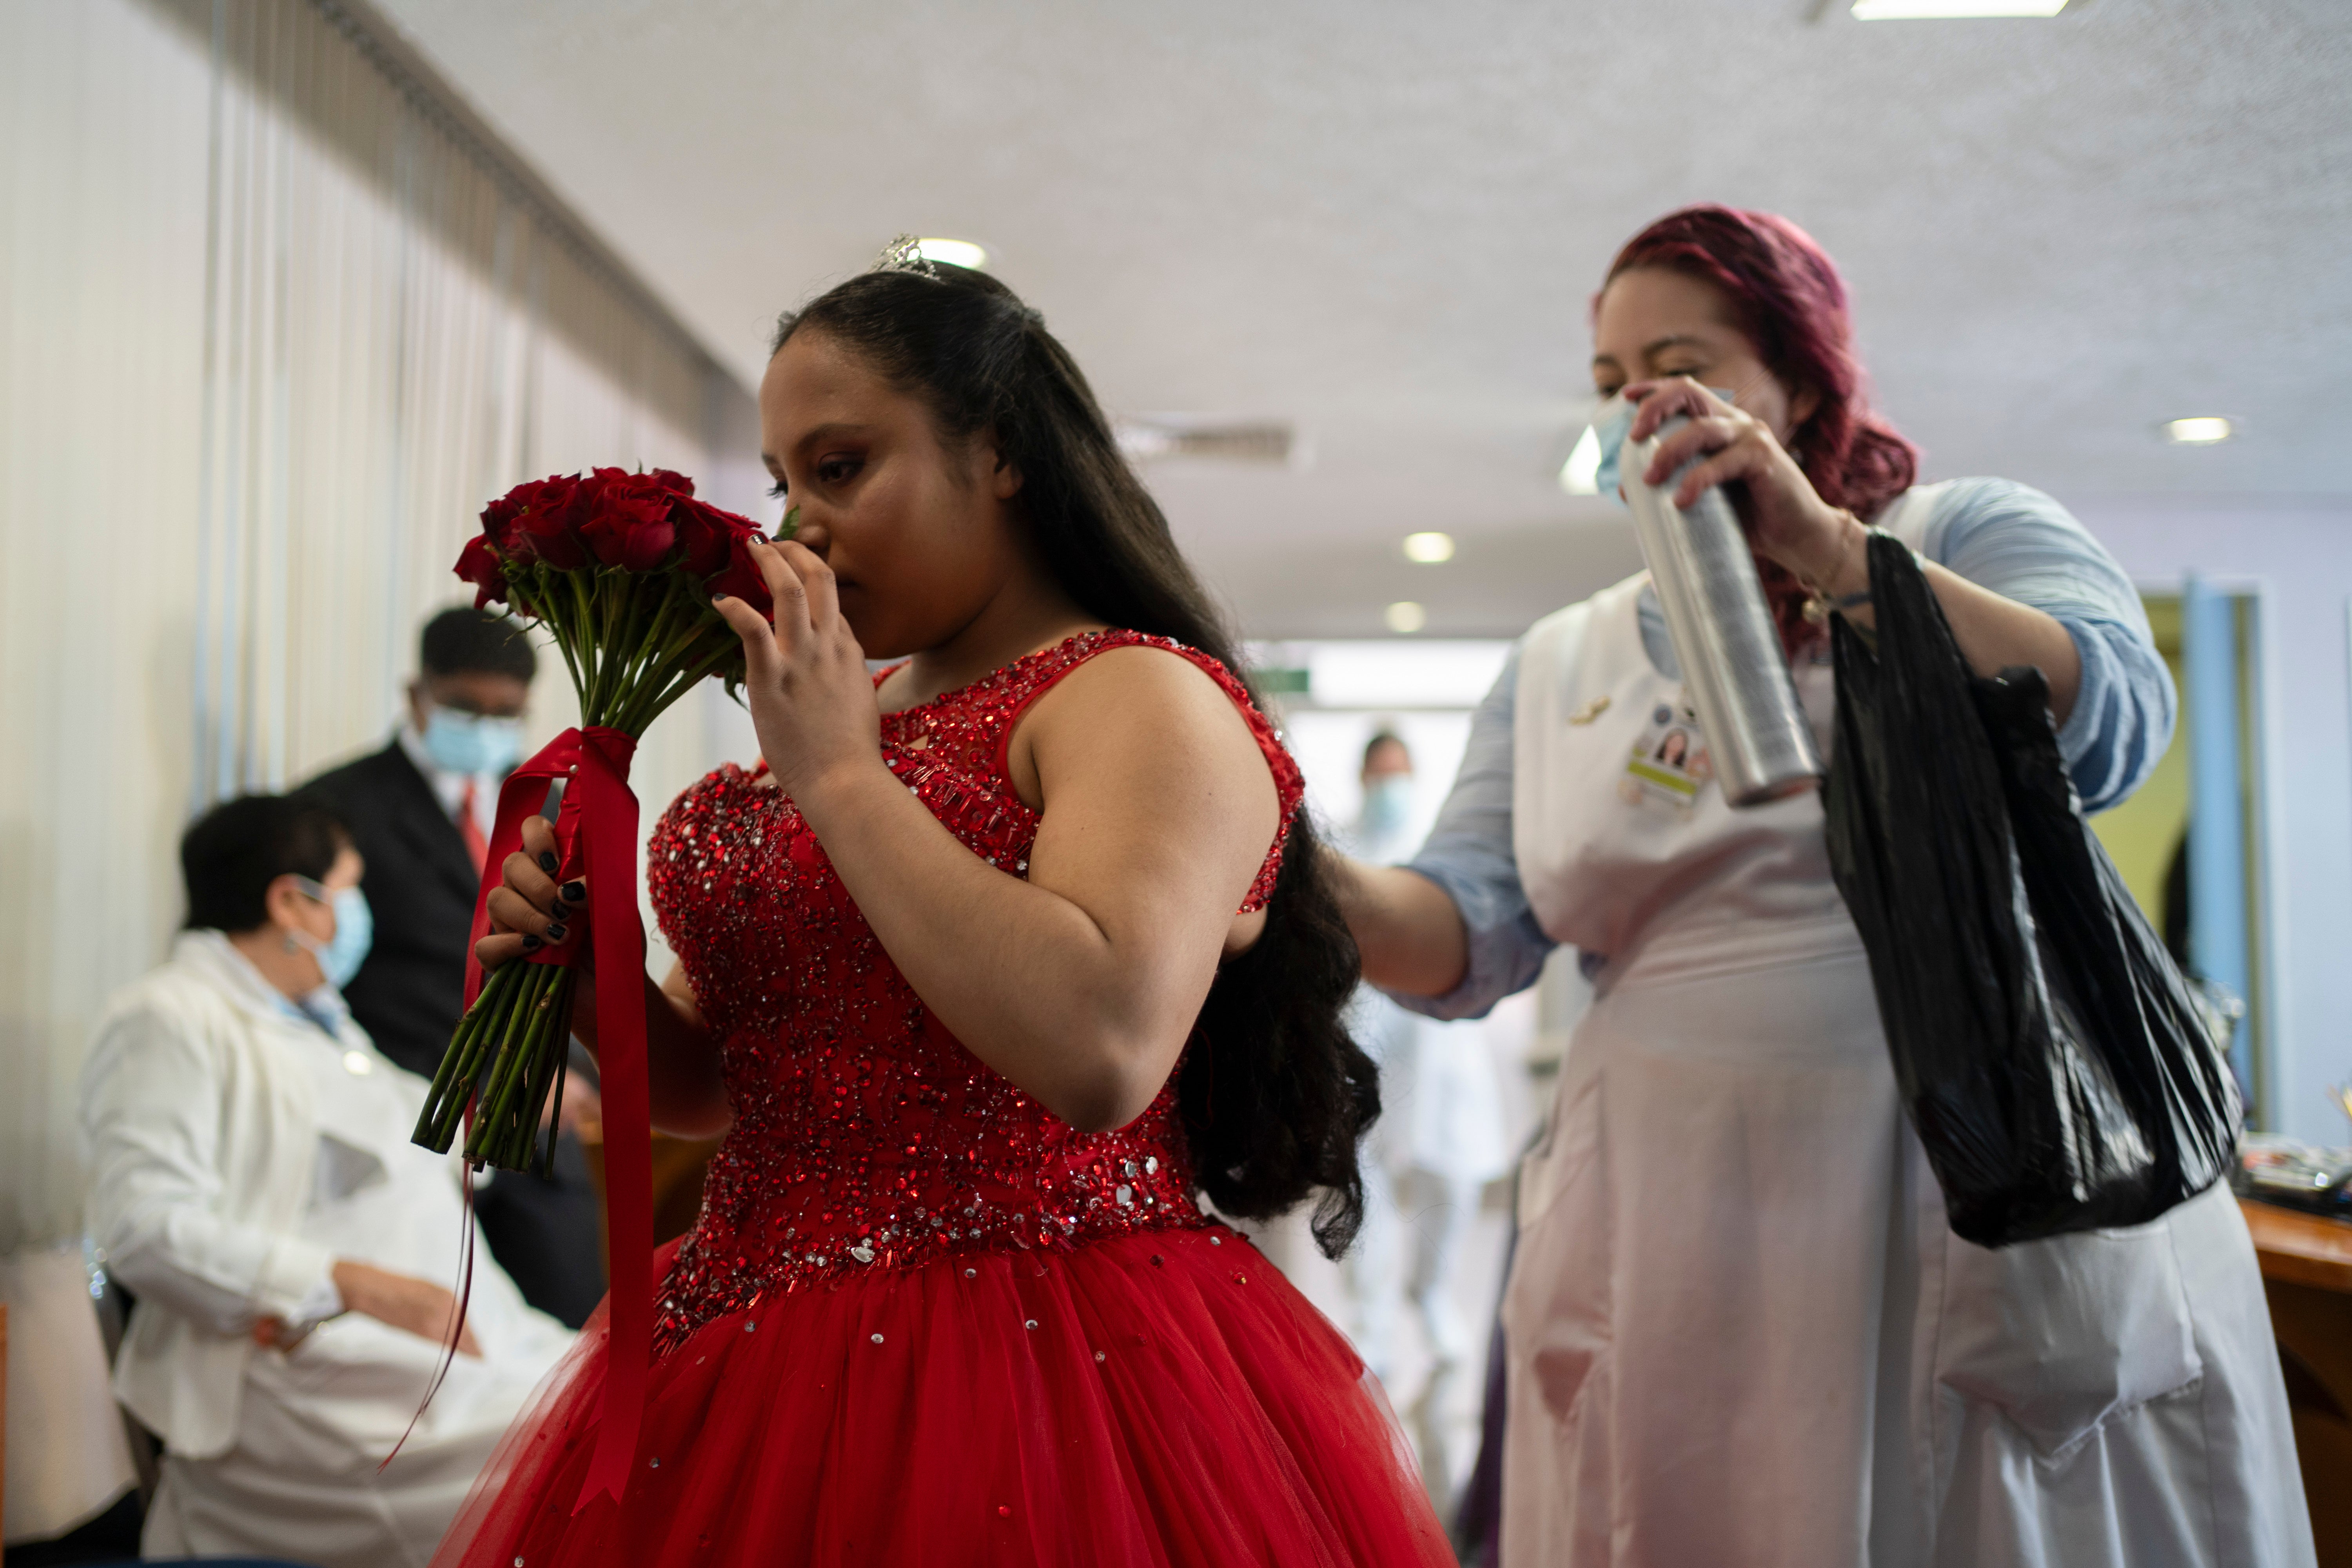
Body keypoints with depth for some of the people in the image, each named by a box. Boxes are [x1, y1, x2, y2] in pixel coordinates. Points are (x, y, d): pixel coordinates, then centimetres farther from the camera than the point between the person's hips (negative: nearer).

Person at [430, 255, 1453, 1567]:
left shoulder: (1144, 699, -11)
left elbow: (1099, 1051, -29)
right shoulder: (851, 708, 11)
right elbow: (717, 1083, 17)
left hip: (1020, 1384, -7)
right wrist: (588, 965, -5)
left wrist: (839, 778, -19)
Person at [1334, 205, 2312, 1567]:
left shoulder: (1971, 536, 5)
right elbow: (1471, 932, 3)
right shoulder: (1563, 665, 13)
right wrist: (1324, 890, -19)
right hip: (1685, 1246, 3)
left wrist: (1831, 553, -21)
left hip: (2002, 1206, -2)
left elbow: (2110, 726, -15)